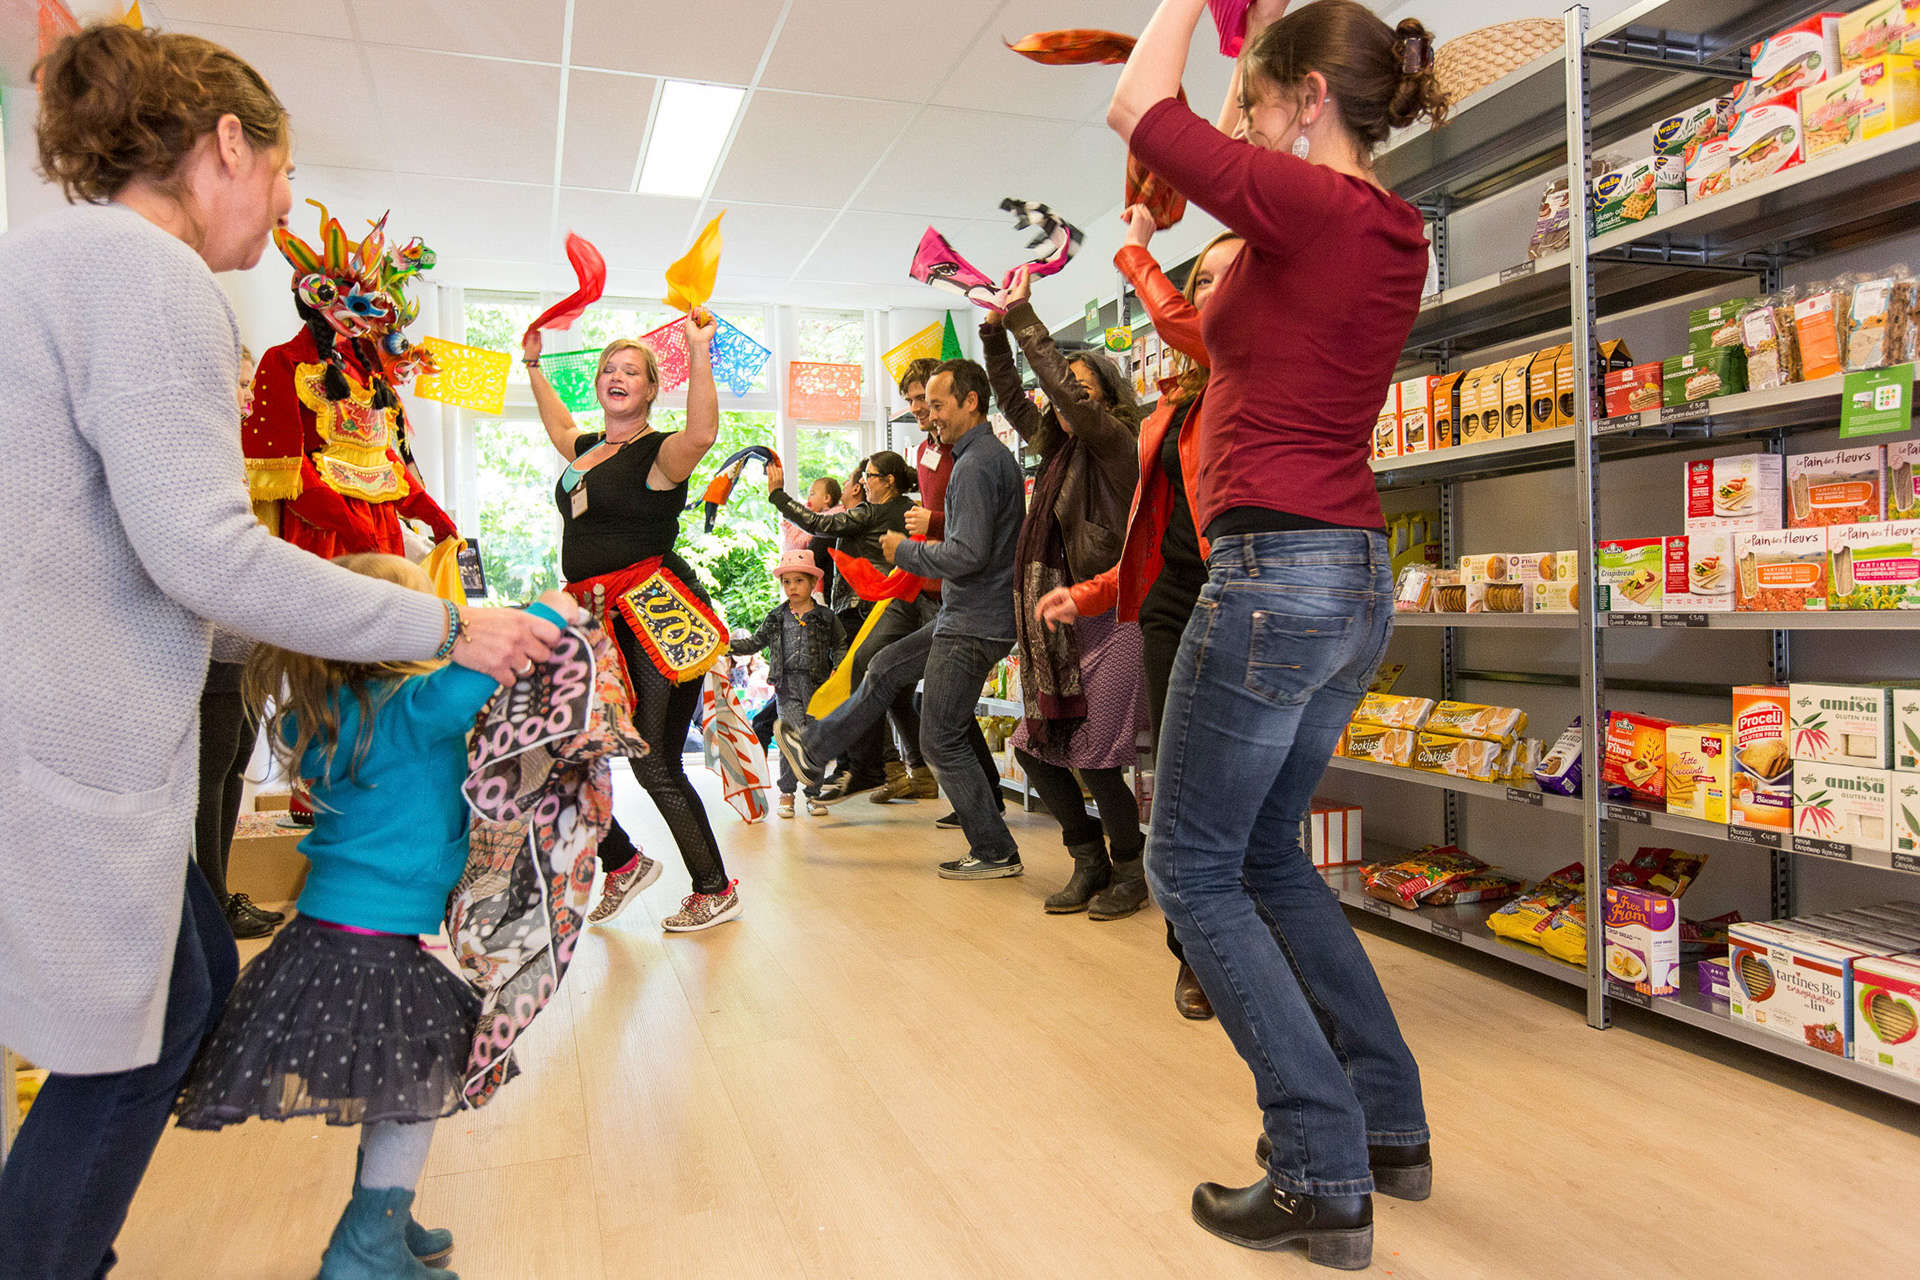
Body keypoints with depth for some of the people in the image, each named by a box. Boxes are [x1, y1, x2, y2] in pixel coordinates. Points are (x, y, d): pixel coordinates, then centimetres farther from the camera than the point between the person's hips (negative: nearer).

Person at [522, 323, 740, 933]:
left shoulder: (659, 453, -6)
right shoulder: (586, 448, 18)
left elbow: (703, 432, -31)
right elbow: (559, 428, 43)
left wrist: (699, 349, -35)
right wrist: (533, 365, 46)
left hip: (656, 619, -8)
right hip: (596, 621, 8)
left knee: (654, 764, -7)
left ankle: (715, 891, 11)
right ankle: (623, 865, 29)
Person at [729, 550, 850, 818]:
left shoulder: (826, 617, 7)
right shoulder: (776, 617, 10)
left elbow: (840, 645, 13)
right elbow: (756, 643, 18)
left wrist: (838, 668, -3)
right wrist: (728, 645, 6)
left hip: (818, 685, 0)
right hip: (787, 683, 0)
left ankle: (813, 793, 13)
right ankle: (786, 792, 0)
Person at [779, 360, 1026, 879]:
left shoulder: (975, 465, -19)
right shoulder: (996, 455, 14)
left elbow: (969, 553, -27)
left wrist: (907, 551, -12)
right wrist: (917, 548, 15)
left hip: (973, 626, -10)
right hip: (971, 616, 10)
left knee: (941, 741, -1)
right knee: (885, 668, 22)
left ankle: (996, 853, 9)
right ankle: (814, 749, 37)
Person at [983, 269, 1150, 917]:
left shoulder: (1117, 443, -8)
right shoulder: (1058, 449, 13)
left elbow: (1064, 390, -21)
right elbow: (1013, 399, 18)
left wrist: (1022, 315, -14)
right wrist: (995, 328, 7)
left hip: (1112, 623, -8)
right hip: (1065, 621, 8)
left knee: (1093, 758, -5)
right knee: (1034, 748, 8)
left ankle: (1131, 870, 16)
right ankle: (1090, 861, 23)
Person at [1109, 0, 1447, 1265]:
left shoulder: (1308, 205, -11)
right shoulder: (1390, 233, 13)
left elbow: (1138, 106, -3)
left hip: (1275, 568, -9)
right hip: (1354, 576, 9)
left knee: (1195, 873, 2)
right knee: (1267, 855, 20)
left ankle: (1324, 1182, 7)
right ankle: (1391, 1127, 29)